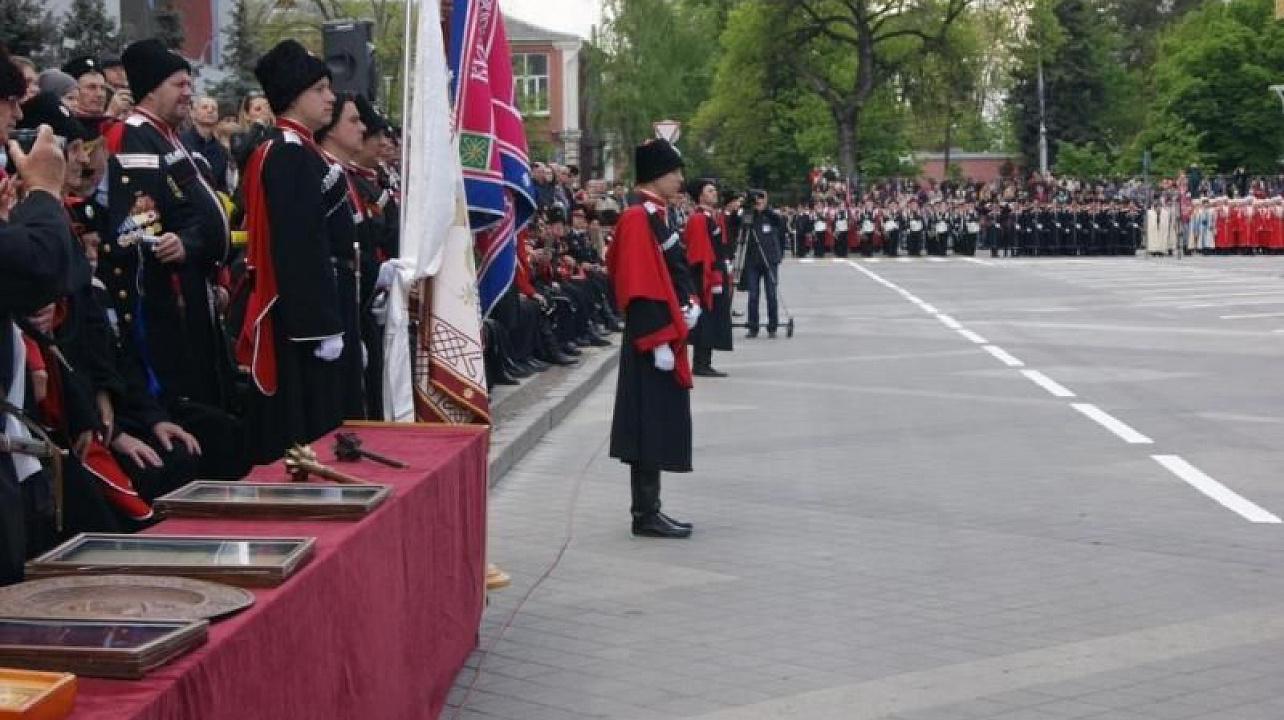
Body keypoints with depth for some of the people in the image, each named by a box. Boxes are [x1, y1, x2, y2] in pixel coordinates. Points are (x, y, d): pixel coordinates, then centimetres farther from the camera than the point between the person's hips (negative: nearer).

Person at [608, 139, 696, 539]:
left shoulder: (655, 213, 14)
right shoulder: (639, 217, -17)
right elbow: (640, 287, -22)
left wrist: (688, 305, 4)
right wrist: (659, 341, -23)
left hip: (665, 332, 10)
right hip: (653, 341, -10)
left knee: (660, 426, 12)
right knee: (652, 427, -5)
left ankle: (649, 509, 18)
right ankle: (646, 515, 0)